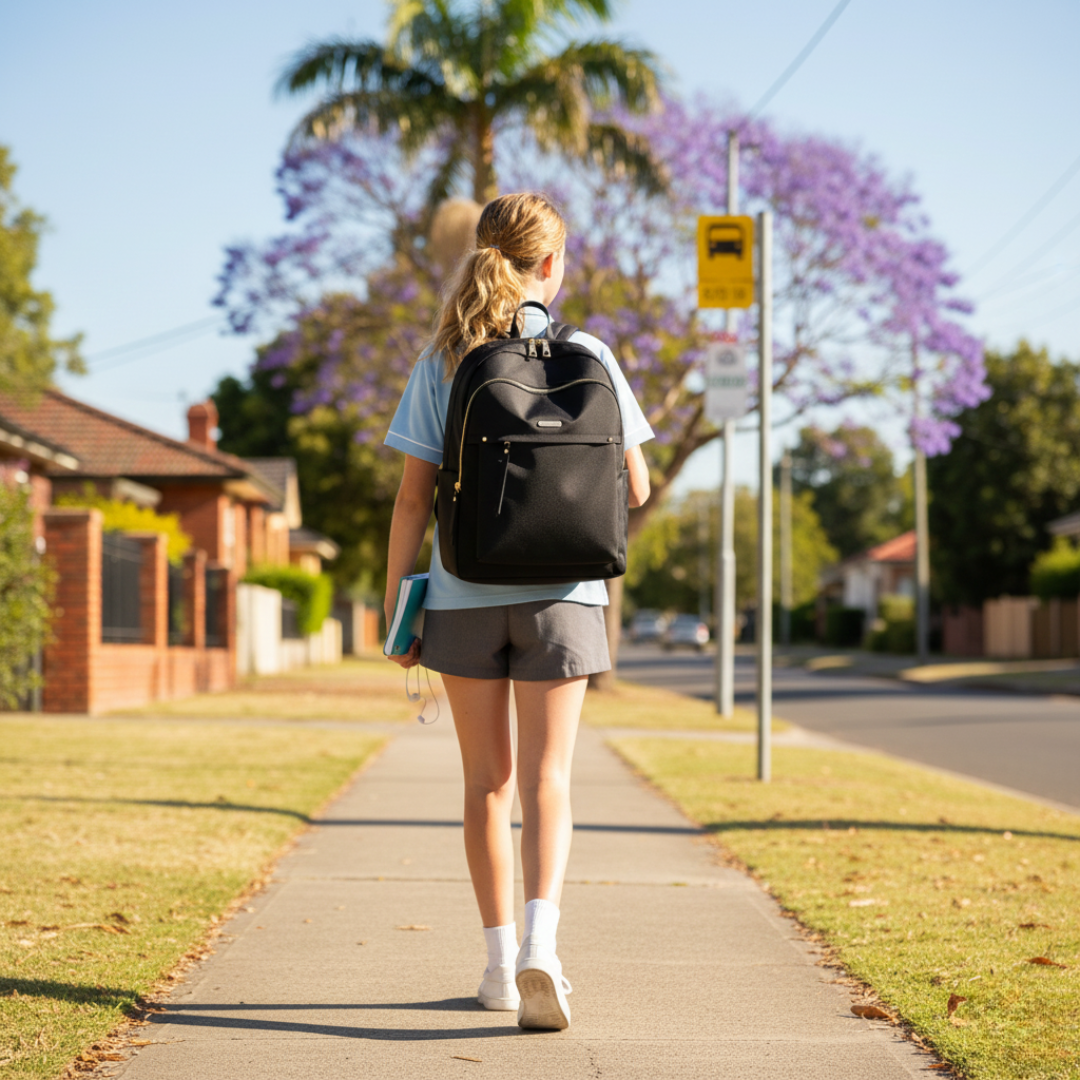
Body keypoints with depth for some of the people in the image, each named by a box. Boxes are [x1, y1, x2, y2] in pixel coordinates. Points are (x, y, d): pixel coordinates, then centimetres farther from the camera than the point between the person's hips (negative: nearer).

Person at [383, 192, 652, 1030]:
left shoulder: (443, 362, -1)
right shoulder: (586, 356, -1)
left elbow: (413, 497, -3)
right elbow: (634, 489, 2)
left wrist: (395, 602, 4)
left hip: (465, 596, 1)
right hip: (560, 592, -1)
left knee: (488, 782, 12)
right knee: (546, 779, -1)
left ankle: (501, 962, 17)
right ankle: (540, 942, -22)